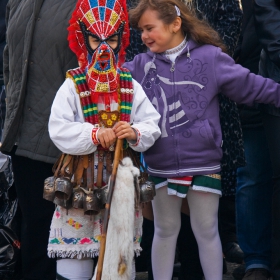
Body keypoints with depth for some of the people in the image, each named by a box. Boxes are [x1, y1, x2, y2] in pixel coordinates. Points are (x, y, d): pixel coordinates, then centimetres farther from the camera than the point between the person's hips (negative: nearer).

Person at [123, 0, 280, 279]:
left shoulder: (210, 57, -8)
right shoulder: (140, 65, 0)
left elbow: (248, 85, -2)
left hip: (203, 163, -3)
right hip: (160, 166, 3)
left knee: (206, 231, 9)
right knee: (165, 231, 16)